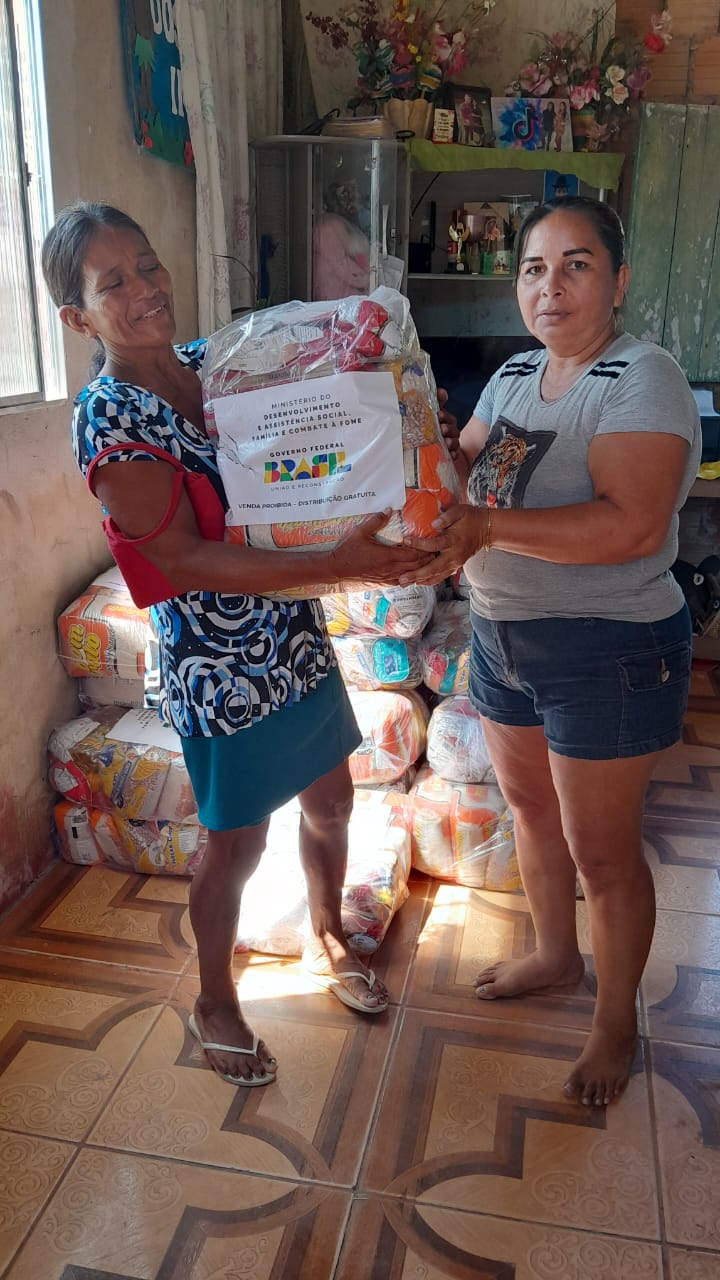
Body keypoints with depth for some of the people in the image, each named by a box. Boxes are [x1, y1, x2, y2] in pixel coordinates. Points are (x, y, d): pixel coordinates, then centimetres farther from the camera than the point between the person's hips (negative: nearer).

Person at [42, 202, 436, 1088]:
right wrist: (339, 565, -32)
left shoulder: (212, 361, 3)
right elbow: (184, 558, -25)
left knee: (329, 803, 20)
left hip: (298, 634, 7)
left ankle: (327, 942, 48)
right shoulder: (107, 416, -17)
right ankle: (215, 1005, 37)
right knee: (236, 845, 10)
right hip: (222, 665, -6)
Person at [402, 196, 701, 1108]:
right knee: (530, 808, 22)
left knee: (601, 851, 6)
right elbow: (461, 463, 15)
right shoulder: (515, 373, 8)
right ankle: (555, 955, 48)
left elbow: (633, 526, -30)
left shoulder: (642, 380, -17)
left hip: (608, 654, -8)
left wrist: (488, 526, -33)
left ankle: (616, 1024, 31)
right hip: (503, 636, 8)